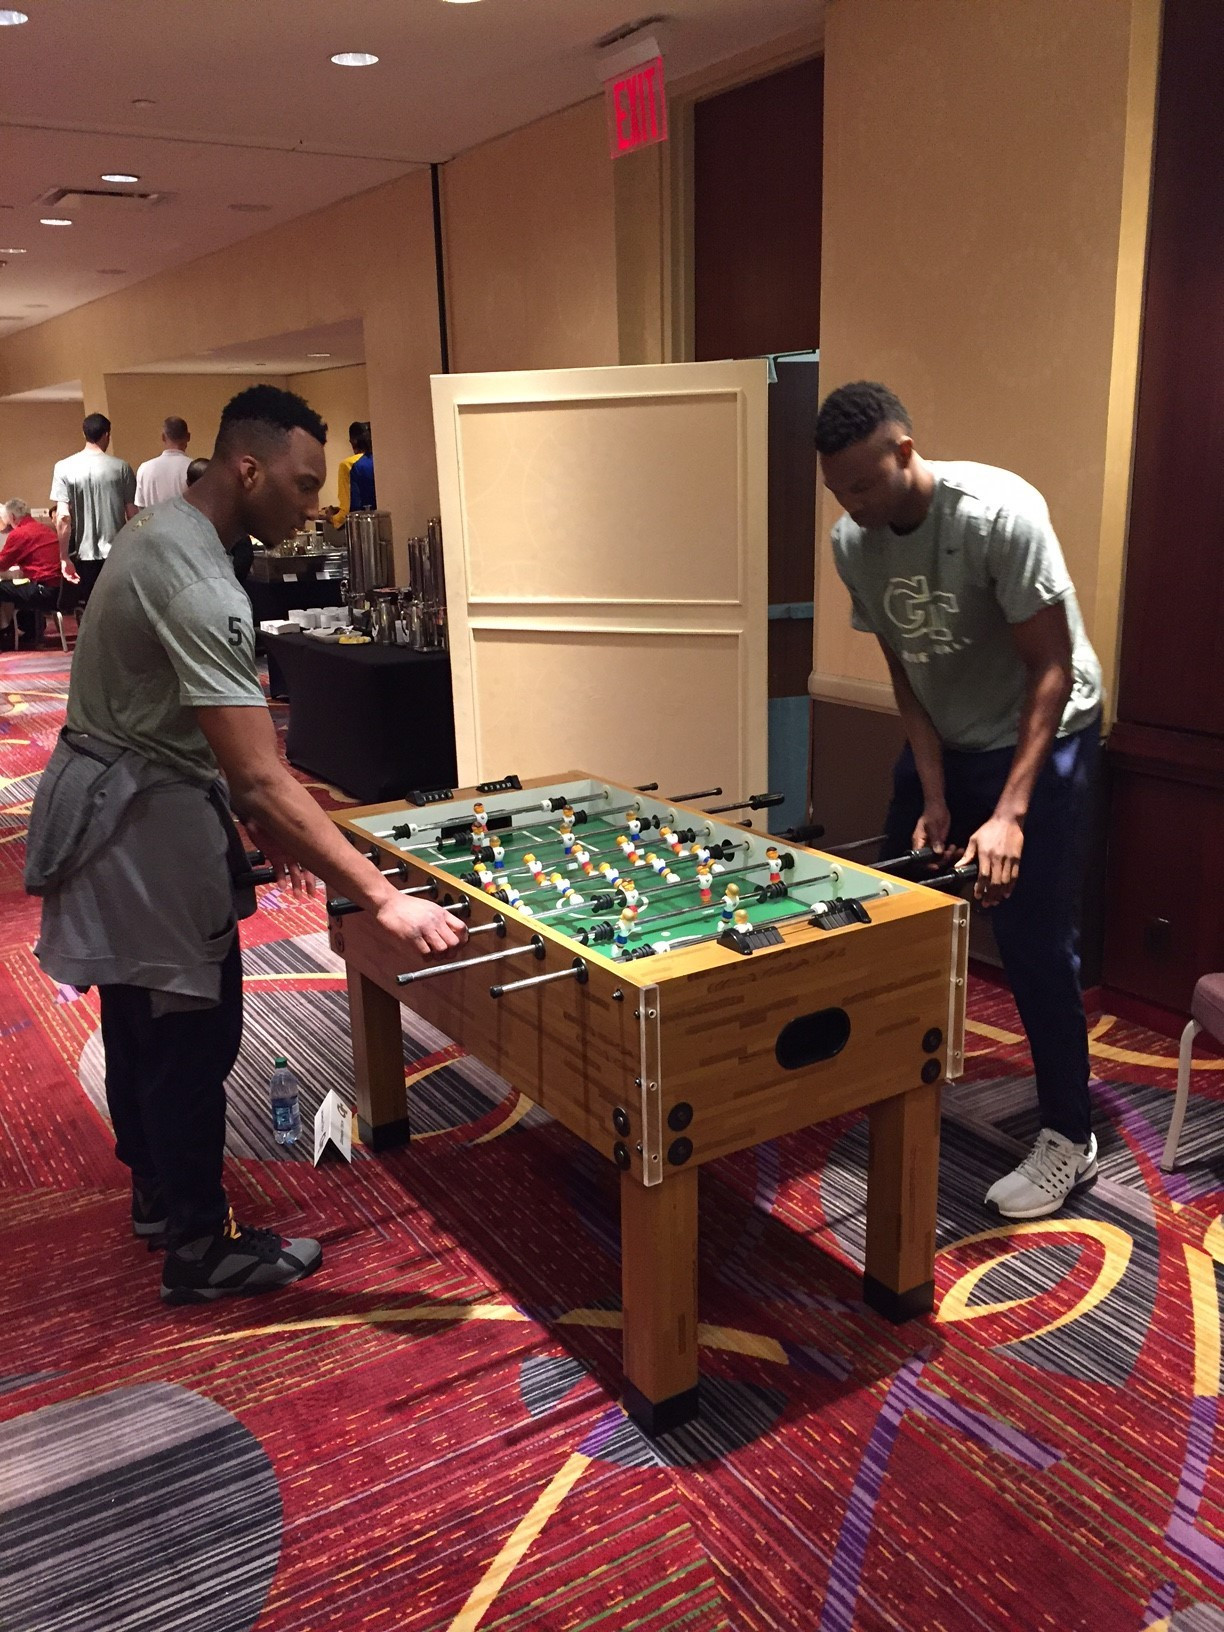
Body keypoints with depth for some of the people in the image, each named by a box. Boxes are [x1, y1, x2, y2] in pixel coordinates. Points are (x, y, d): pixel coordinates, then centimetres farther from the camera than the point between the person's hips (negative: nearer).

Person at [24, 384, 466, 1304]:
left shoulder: (161, 533, 6)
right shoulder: (198, 586, -28)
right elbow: (264, 782, -33)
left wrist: (261, 822, 12)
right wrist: (385, 900, -33)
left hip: (112, 800, 11)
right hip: (146, 822, -10)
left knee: (139, 1016, 21)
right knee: (195, 1035, 2)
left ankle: (158, 1193, 40)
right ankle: (200, 1251, 18)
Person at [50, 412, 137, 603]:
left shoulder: (64, 468, -2)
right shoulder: (121, 467, -1)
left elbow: (63, 517, -9)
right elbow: (132, 514, 0)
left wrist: (65, 557, -5)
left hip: (85, 555, 0)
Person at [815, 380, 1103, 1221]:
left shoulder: (999, 512, -28)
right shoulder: (853, 542, -9)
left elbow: (1052, 668, -24)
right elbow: (904, 671, -1)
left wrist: (1009, 813, -31)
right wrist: (934, 794, -9)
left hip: (1042, 737, -6)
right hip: (941, 742, 6)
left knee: (1034, 940, -7)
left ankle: (1070, 1138, 10)